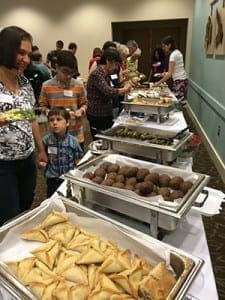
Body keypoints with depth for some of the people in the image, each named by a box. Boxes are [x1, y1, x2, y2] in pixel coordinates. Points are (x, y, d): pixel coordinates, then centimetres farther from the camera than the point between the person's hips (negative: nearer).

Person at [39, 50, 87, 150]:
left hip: (76, 134, 1)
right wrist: (48, 112, -15)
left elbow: (84, 104, 8)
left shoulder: (79, 85, -2)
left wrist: (81, 111, -13)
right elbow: (43, 105, 5)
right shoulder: (46, 86, -3)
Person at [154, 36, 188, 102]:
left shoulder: (173, 54, -14)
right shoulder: (177, 52, 14)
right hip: (182, 79, 9)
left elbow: (170, 73, -18)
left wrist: (159, 82, -14)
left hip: (179, 81, -9)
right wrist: (166, 73, 10)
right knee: (180, 101, 7)